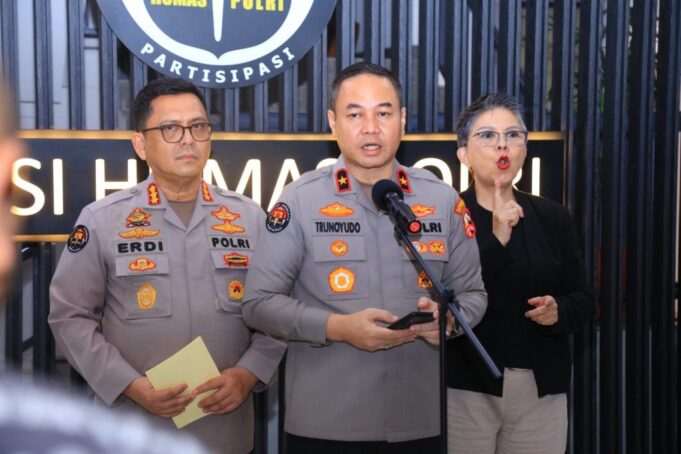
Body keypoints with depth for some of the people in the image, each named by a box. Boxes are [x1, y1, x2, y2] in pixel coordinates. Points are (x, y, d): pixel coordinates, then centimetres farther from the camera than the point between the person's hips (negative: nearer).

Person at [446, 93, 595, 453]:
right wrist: (496, 238, -23)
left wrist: (558, 312, -14)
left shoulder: (553, 217, 6)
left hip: (542, 390, 3)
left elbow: (583, 299, 8)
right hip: (465, 388, -3)